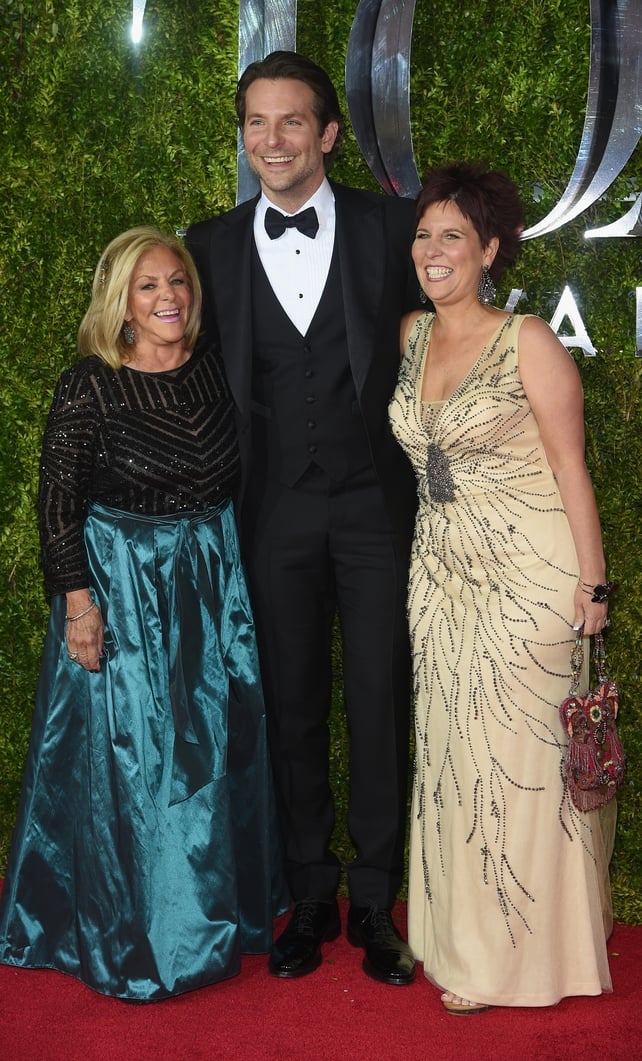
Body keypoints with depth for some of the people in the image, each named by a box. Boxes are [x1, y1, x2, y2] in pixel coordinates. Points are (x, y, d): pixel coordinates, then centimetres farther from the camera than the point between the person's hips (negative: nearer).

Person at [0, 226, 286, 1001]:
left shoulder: (212, 370, 1)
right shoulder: (88, 386, -13)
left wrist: (233, 568, 10)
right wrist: (78, 600, -14)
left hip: (213, 581, 5)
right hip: (121, 586, -5)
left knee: (217, 751, 14)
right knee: (127, 762, 3)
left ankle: (218, 913, 35)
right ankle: (131, 938, 22)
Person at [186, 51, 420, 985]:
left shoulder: (391, 225, 0)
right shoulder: (212, 245, 4)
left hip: (377, 500, -1)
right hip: (277, 511, 2)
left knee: (381, 706, 6)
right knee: (293, 707, 9)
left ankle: (376, 902, 22)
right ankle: (311, 897, 25)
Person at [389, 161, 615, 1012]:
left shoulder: (528, 342, -9)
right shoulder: (411, 337, 6)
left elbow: (571, 468, -9)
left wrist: (591, 583, -10)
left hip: (528, 574, -5)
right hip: (442, 573, 6)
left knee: (515, 752, 3)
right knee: (451, 750, 11)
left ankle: (511, 955, 20)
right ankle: (460, 933, 28)